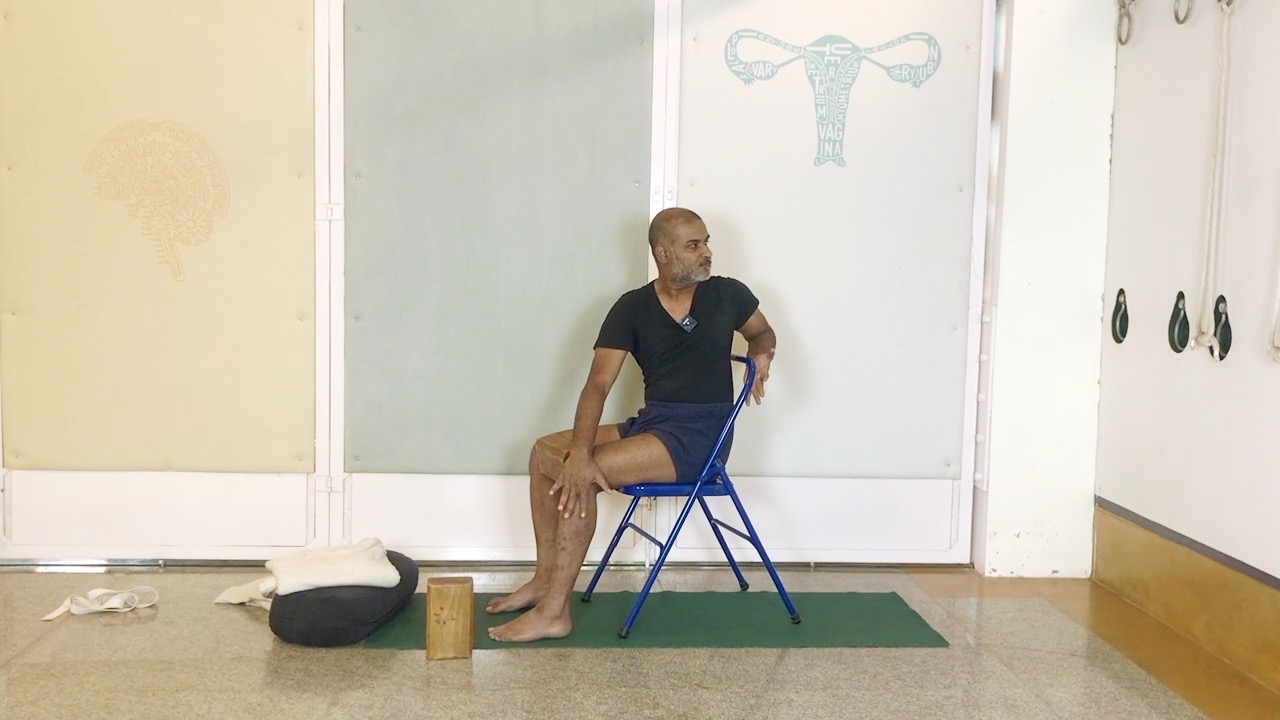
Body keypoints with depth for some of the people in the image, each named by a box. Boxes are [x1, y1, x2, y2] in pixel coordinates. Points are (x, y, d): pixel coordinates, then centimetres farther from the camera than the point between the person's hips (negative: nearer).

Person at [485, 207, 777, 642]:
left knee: (580, 477, -23)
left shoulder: (727, 295, -3)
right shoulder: (633, 308, -1)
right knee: (546, 453, -1)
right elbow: (599, 383, -12)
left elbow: (763, 335, 19)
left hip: (702, 434, -5)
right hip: (650, 422, 5)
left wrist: (760, 356, -6)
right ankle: (546, 579, 9)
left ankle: (554, 612, -19)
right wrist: (580, 452, -27)